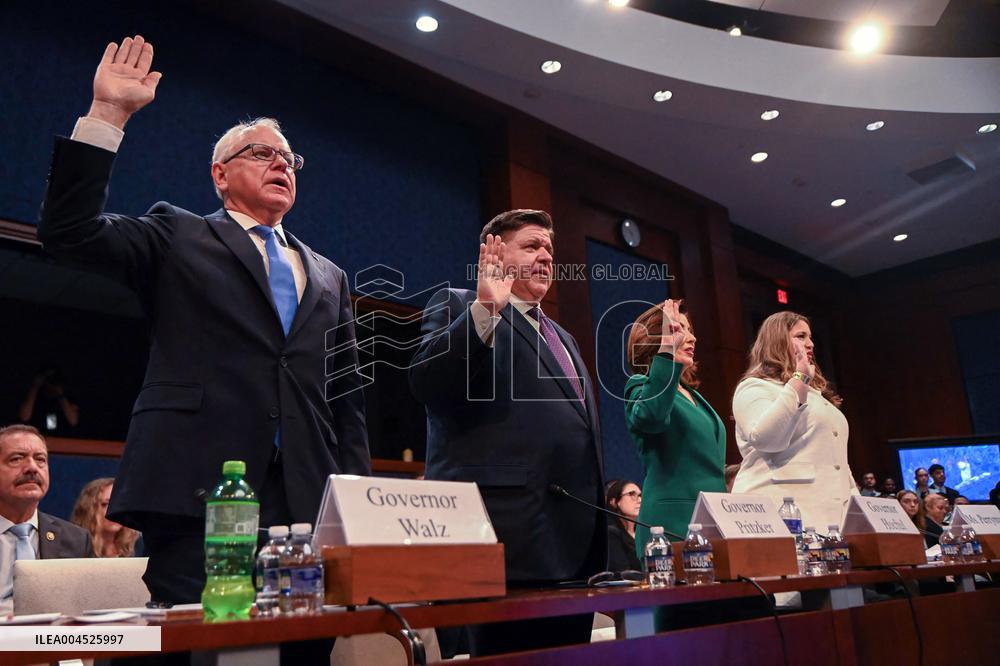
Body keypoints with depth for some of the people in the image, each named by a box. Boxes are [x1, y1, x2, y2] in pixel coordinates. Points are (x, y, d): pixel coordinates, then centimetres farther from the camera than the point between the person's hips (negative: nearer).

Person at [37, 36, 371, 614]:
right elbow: (70, 231, -4)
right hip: (198, 495, -3)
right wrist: (108, 113, -7)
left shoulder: (329, 278, 20)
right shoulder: (178, 237, 12)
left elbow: (347, 400, 17)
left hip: (307, 502, 4)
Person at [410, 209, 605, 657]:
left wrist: (596, 539, 20)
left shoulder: (560, 336, 27)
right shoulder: (457, 305, 5)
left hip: (575, 535, 8)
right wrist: (485, 310, -22)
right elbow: (425, 382, -13)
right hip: (510, 530, -7)